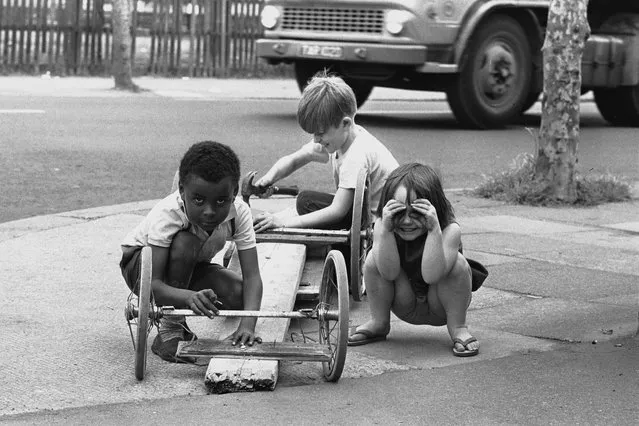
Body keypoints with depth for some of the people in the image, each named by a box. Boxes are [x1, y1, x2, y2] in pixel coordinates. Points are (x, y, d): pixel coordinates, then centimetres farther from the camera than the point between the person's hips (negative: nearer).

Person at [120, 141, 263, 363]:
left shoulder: (240, 212, -25)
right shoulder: (166, 215, -36)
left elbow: (252, 276, -29)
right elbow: (152, 284, -41)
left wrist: (247, 325, -47)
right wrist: (189, 297, -62)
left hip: (190, 269, 4)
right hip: (139, 263, -4)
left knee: (240, 294, -24)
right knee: (186, 242, -37)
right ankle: (170, 330, -23)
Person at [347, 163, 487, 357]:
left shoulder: (450, 231, -27)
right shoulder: (382, 226, -18)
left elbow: (431, 275, -40)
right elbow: (389, 273, -30)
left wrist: (434, 230, -47)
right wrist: (386, 229, -41)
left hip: (441, 308, -2)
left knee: (458, 262, -31)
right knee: (373, 259, -21)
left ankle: (458, 329, -12)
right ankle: (379, 323, 0)